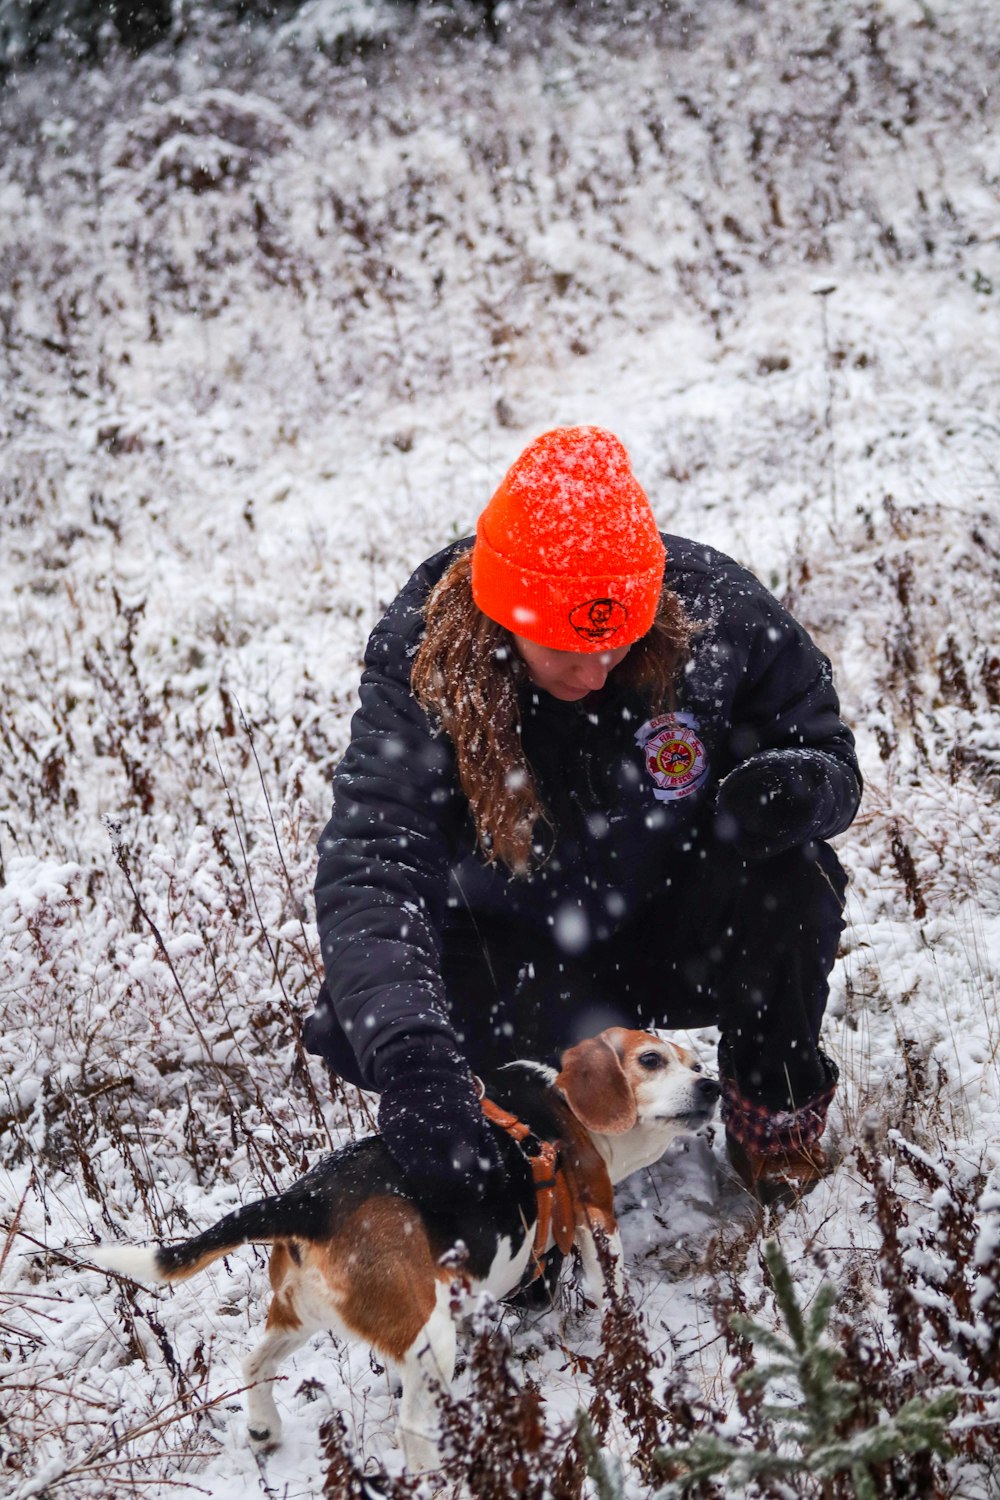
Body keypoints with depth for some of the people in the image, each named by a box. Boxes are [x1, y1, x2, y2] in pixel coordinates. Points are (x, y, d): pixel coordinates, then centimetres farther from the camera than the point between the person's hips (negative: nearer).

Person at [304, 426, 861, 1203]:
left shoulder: (715, 609, -22)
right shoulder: (424, 662, -26)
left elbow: (826, 749, -6)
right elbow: (369, 869, -37)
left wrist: (801, 784, -34)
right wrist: (408, 1059, -55)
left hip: (683, 935, 1)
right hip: (519, 955, -1)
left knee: (791, 878, -31)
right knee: (360, 1024, -30)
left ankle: (776, 1109, 1)